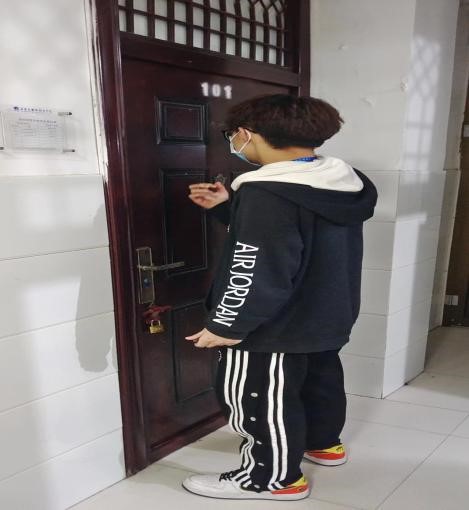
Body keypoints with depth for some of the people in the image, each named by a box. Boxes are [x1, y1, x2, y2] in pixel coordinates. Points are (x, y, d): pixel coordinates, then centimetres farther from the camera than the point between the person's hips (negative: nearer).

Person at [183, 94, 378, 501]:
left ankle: (274, 478, 28)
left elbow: (258, 273, -29)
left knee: (256, 399, 10)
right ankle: (324, 444, 49)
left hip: (276, 327, -9)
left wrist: (227, 326, -17)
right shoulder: (342, 182, 3)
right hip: (328, 316, 10)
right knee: (321, 379, 26)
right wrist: (227, 206, 5)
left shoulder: (267, 193, -27)